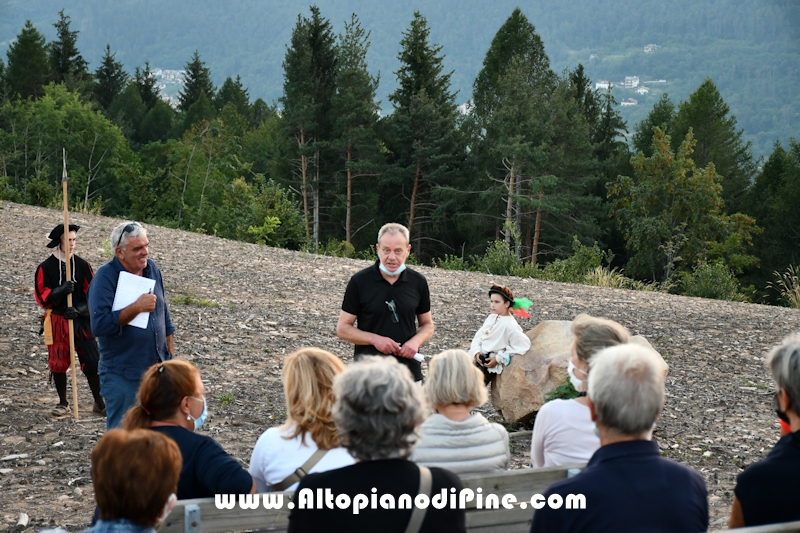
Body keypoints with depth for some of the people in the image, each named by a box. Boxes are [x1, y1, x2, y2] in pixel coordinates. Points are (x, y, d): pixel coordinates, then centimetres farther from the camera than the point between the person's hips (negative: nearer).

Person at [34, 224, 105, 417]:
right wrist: (61, 290, -24)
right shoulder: (45, 268, -4)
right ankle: (63, 404, 22)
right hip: (57, 320, -1)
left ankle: (99, 403, 7)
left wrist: (79, 309, -15)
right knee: (58, 363, 5)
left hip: (81, 320, 1)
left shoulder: (82, 265, 1)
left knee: (92, 361, -4)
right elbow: (42, 297, -8)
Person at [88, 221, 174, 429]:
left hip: (157, 367, 6)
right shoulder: (105, 277, -14)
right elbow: (100, 324, -23)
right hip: (122, 374, -6)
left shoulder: (152, 269, 5)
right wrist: (136, 308, -27)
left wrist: (169, 350, 16)